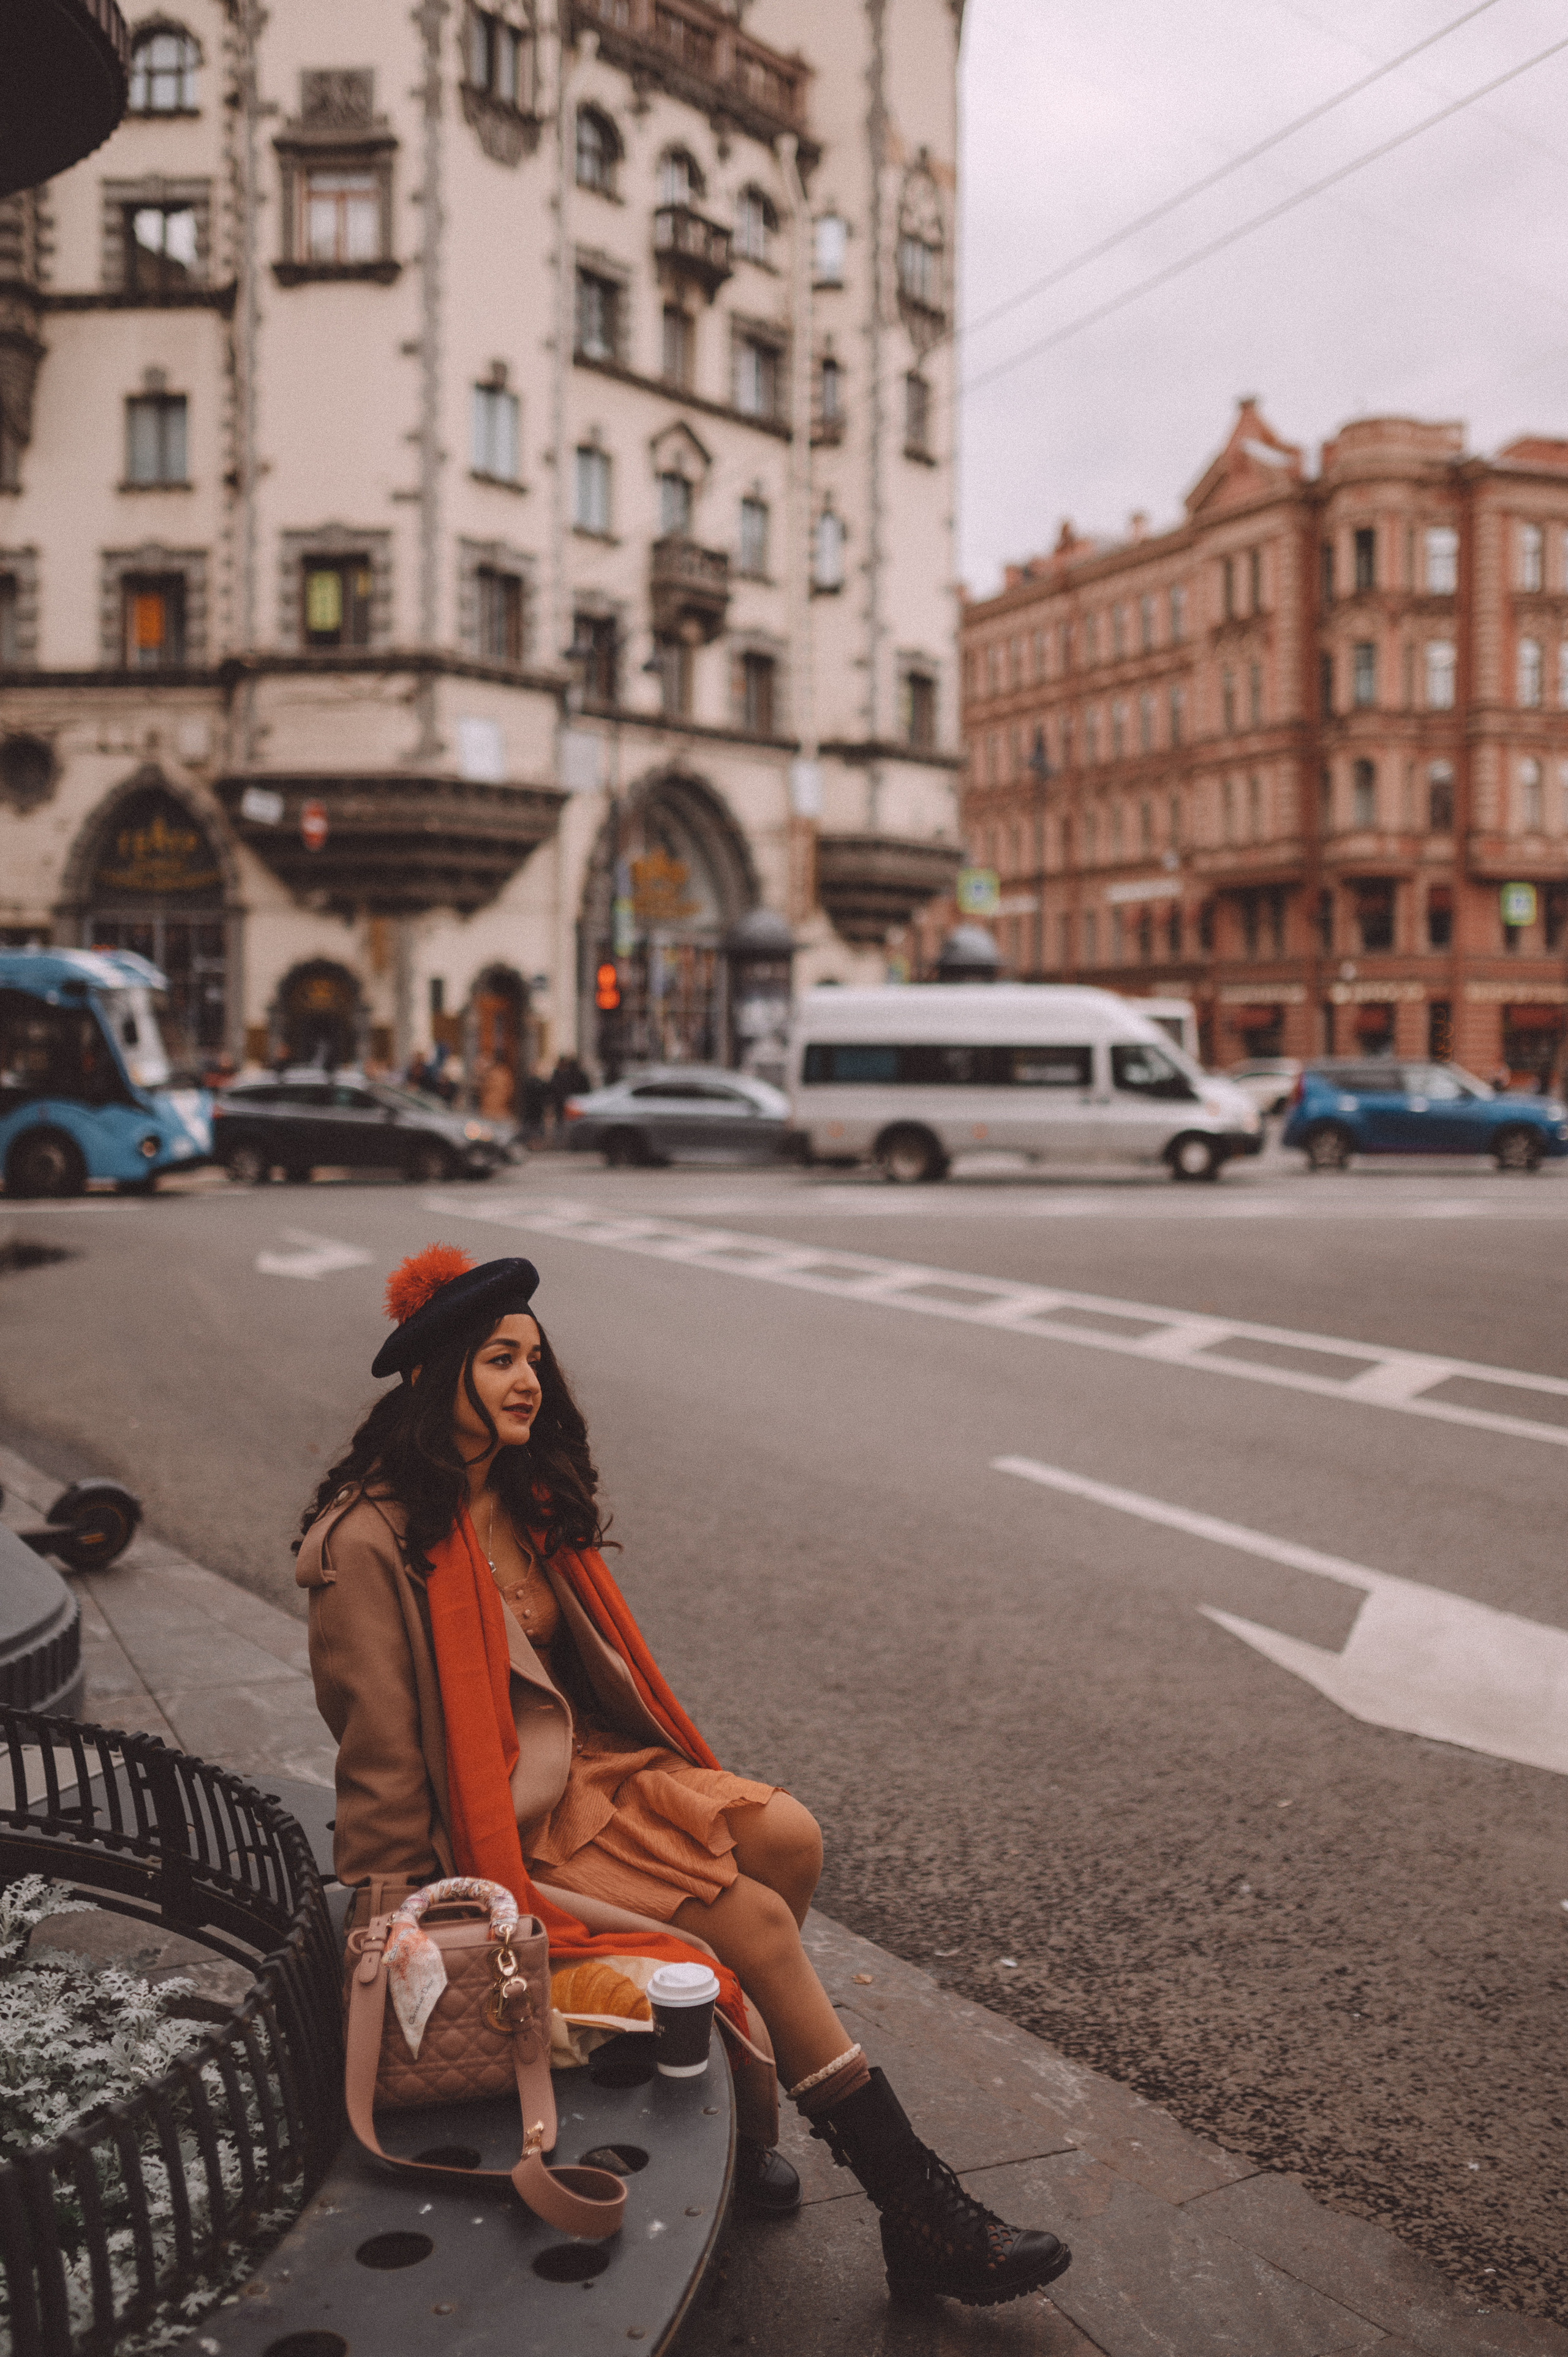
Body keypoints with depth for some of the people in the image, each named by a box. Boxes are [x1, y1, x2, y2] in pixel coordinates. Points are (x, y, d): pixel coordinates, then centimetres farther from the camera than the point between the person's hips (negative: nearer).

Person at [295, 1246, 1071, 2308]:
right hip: (495, 1826, -8)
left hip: (583, 1769, 8)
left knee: (790, 1838, -15)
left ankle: (741, 2101, 2)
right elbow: (379, 1751, -14)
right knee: (759, 1921, -17)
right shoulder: (371, 1544, -19)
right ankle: (917, 2213, -6)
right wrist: (399, 1925, -9)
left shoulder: (527, 1498, 7)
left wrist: (676, 1789, 14)